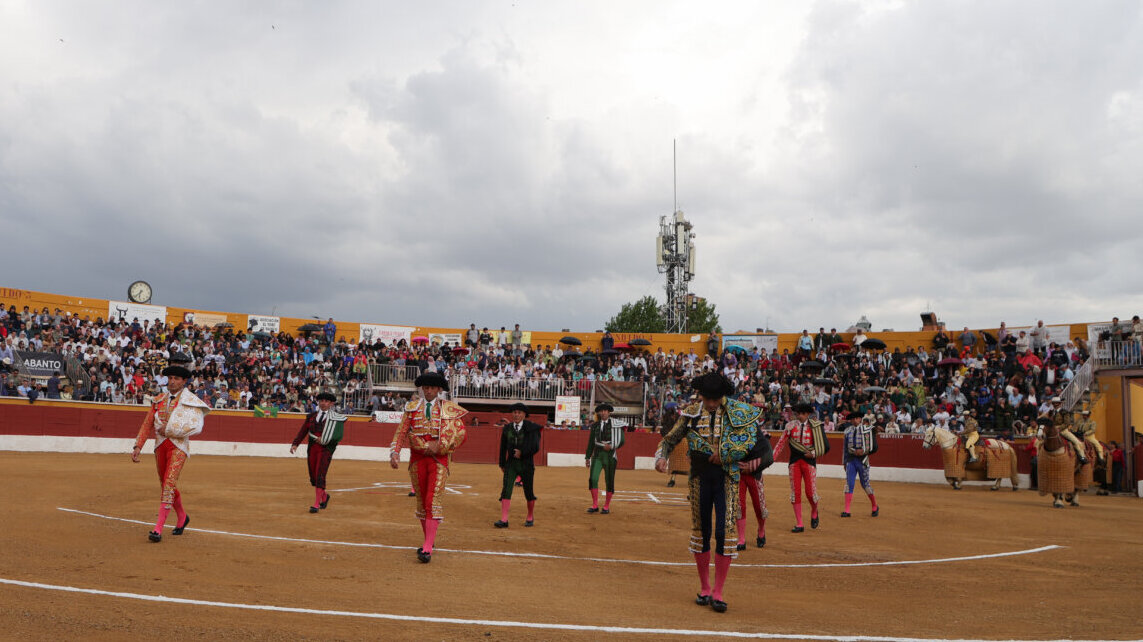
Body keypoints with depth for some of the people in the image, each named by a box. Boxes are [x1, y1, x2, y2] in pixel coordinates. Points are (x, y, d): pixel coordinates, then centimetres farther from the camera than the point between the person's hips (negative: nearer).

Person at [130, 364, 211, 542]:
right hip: (160, 446, 6)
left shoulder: (190, 400, -4)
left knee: (169, 484, -16)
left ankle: (158, 529, -16)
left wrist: (168, 430, -12)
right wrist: (138, 447, 2)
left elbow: (195, 427, -14)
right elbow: (147, 425, 11)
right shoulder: (159, 400, 11)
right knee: (166, 485, 15)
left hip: (179, 446, -6)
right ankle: (182, 517, 36)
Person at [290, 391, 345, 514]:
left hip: (326, 449, -5)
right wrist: (295, 444, 0)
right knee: (313, 477, 11)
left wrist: (324, 439, -14)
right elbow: (303, 431, 10)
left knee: (320, 476, -11)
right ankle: (324, 496, 36)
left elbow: (339, 435, -5)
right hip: (312, 448, 5)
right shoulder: (311, 416, 11)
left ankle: (316, 504, -5)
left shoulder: (336, 418, -1)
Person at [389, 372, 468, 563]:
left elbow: (461, 433, -2)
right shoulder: (412, 407, 8)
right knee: (421, 501, 12)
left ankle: (427, 548, -14)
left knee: (433, 501, -12)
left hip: (439, 459, -3)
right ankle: (429, 541, 28)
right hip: (417, 459, 3)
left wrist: (440, 447, -11)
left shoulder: (450, 409, 3)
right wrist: (395, 453, -13)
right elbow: (400, 433, 2)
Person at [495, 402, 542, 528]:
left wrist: (522, 453, -13)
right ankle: (504, 520, -11)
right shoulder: (507, 428, 7)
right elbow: (503, 447, 15)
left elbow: (535, 447, -10)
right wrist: (502, 464, 17)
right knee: (506, 490, -9)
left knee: (528, 492, 7)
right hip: (511, 463, 3)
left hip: (526, 463, -3)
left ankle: (530, 517, 27)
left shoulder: (531, 428, -4)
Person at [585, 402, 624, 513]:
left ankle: (606, 506, 15)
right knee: (593, 478, -10)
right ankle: (595, 505, 1)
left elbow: (621, 441, 0)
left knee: (609, 481, 2)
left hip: (610, 455, -2)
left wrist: (611, 446, -15)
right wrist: (587, 457, 15)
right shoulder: (595, 426, 10)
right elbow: (591, 442, 16)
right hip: (597, 455, 2)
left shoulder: (616, 424, 1)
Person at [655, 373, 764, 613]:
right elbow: (669, 440, 8)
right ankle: (704, 588, 24)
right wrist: (661, 457, -11)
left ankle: (718, 593, 2)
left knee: (725, 531, -8)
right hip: (700, 478, 2)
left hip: (727, 479, -2)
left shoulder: (738, 412, -2)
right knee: (701, 530, 9)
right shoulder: (691, 413, 2)